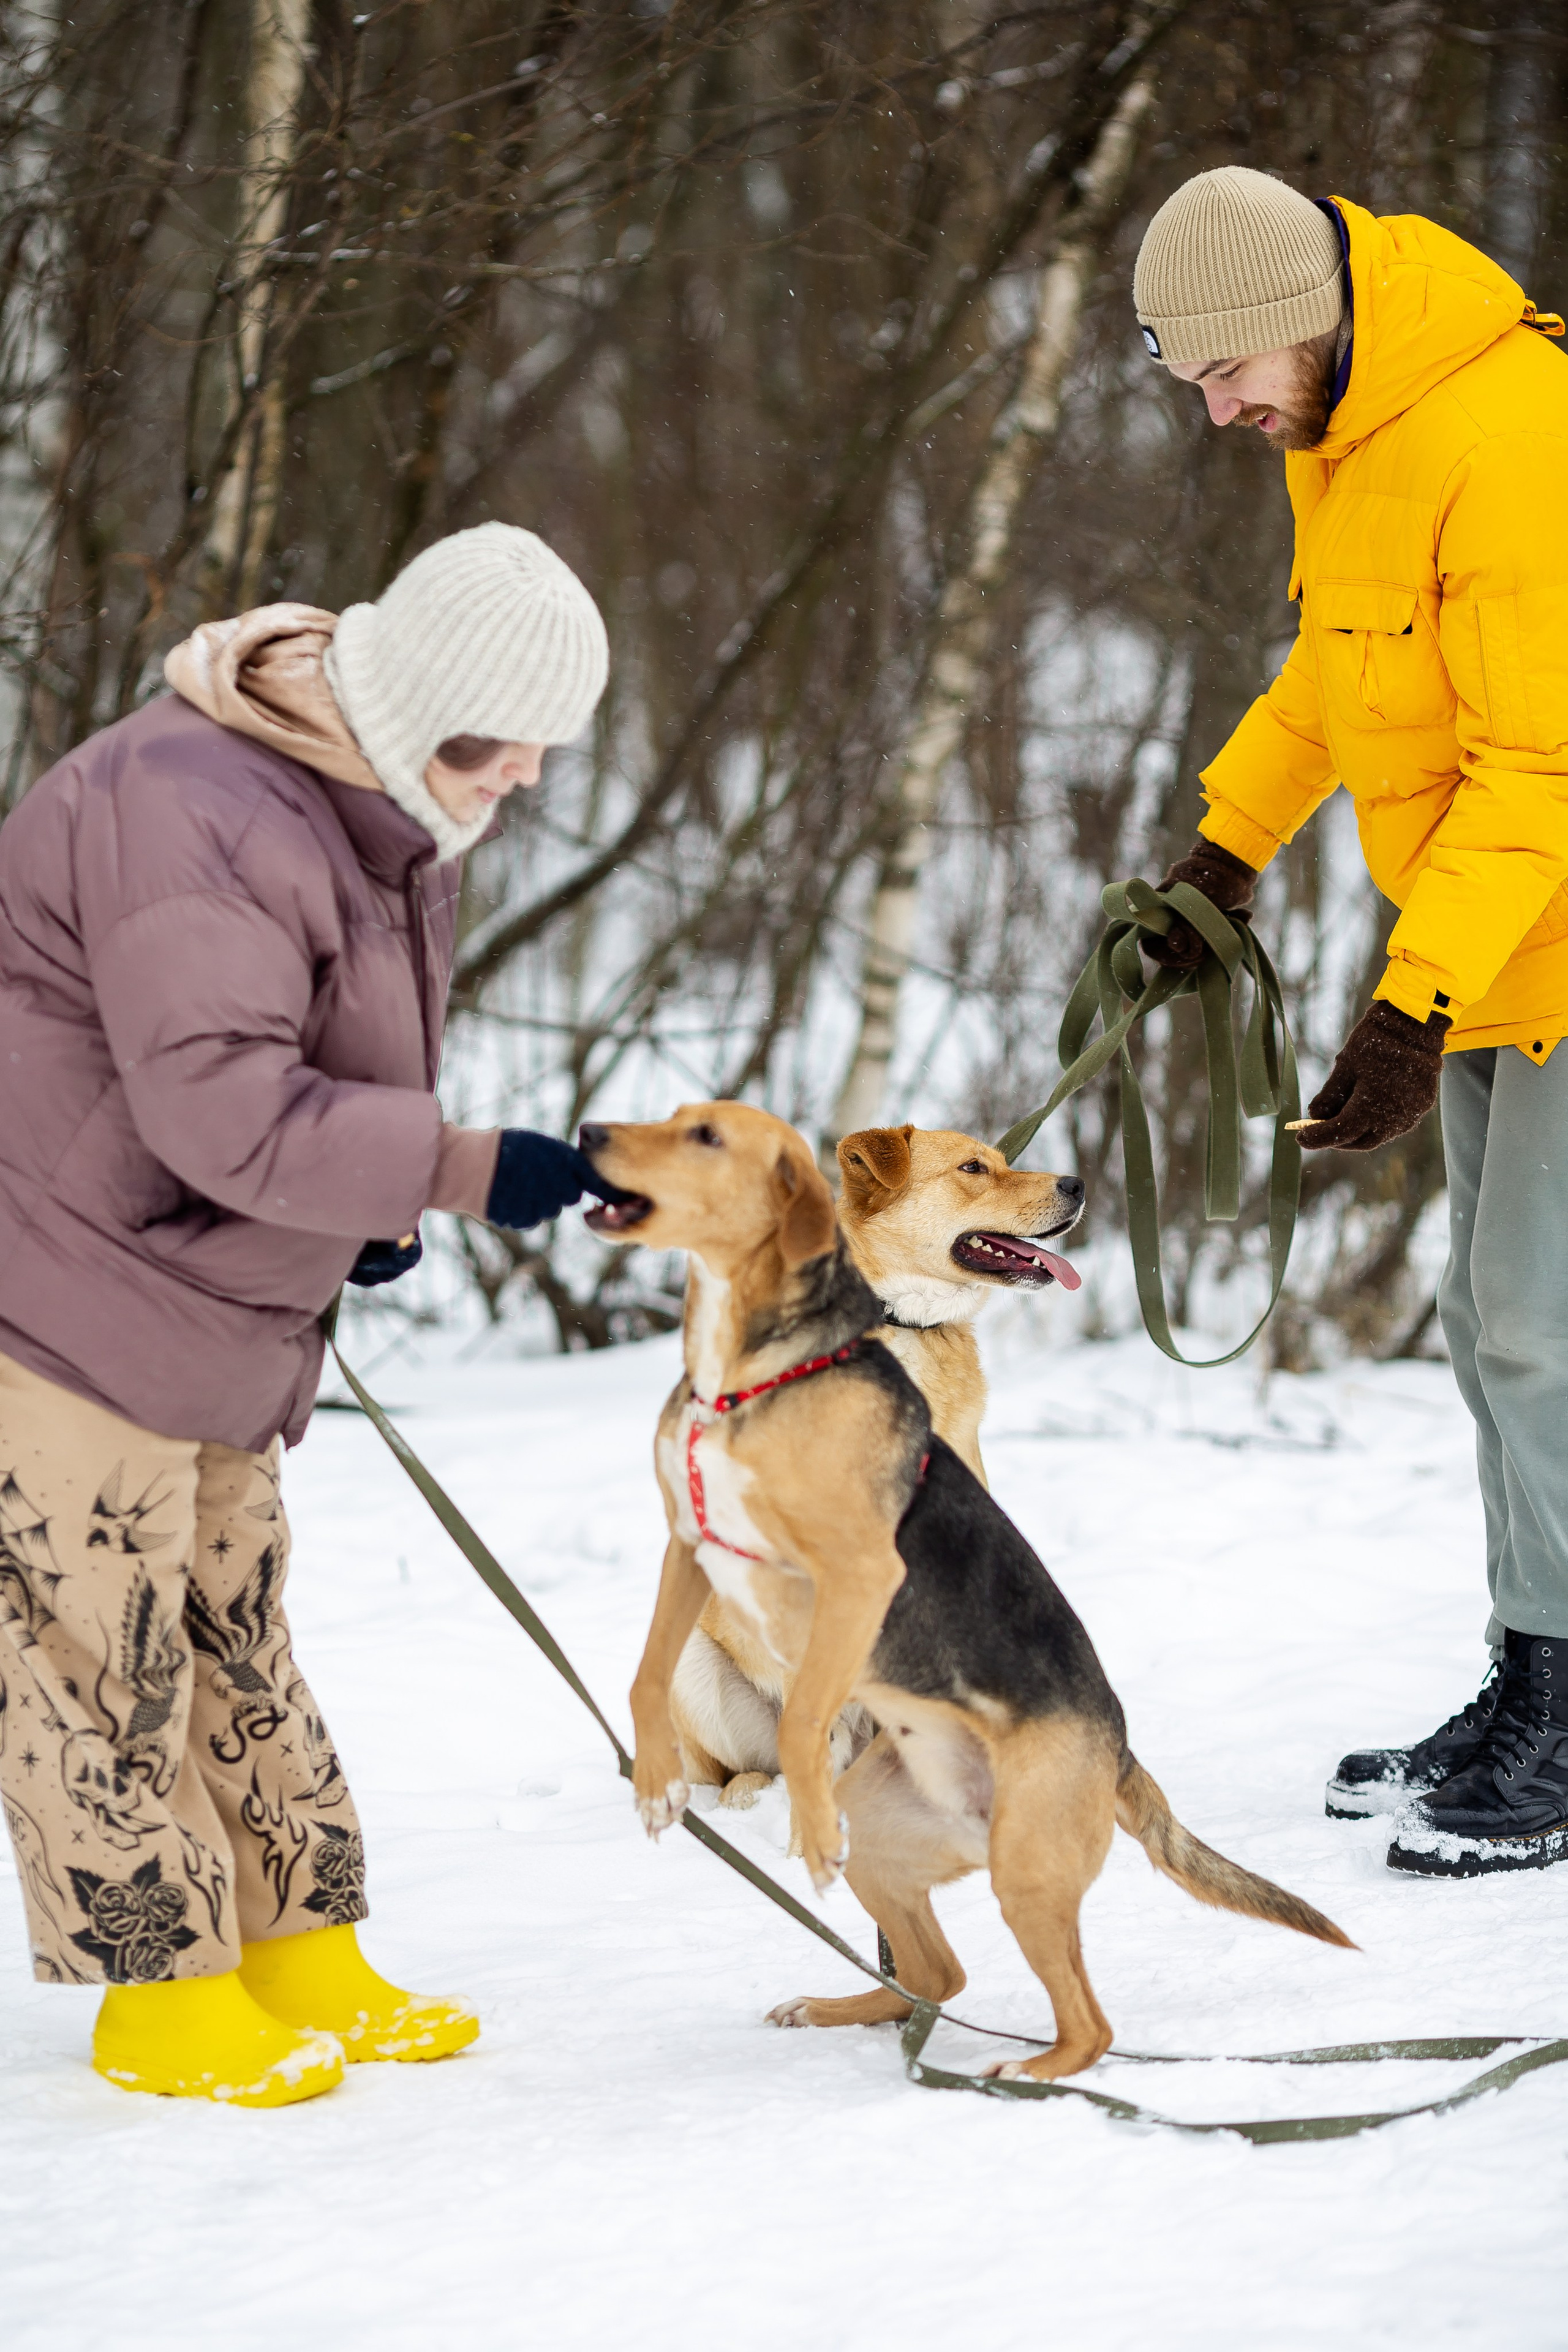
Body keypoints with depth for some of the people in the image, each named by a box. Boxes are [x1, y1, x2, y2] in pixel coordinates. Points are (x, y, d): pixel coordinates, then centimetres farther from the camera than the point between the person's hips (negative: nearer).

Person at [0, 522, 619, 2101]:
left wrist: (368, 1218, 7)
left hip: (213, 1308, 10)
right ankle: (164, 1993, 6)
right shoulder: (192, 809, -26)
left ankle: (303, 1961, 22)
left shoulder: (387, 822, 8)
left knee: (236, 1635, 14)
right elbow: (225, 1107, -33)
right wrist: (465, 1171, -30)